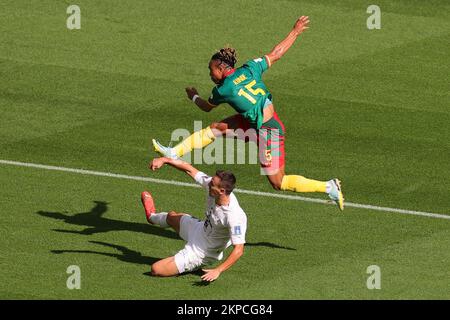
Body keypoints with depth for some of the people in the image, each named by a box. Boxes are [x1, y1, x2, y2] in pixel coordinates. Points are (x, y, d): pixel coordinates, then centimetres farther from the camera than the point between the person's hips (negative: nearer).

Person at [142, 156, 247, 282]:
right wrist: (164, 160, -18)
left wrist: (218, 271, -44)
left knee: (156, 270, -5)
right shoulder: (212, 183, -21)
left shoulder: (235, 217, -41)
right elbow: (189, 169, -10)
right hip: (199, 229, 7)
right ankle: (152, 216, 72)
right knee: (172, 216, 32)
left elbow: (239, 250, -38)